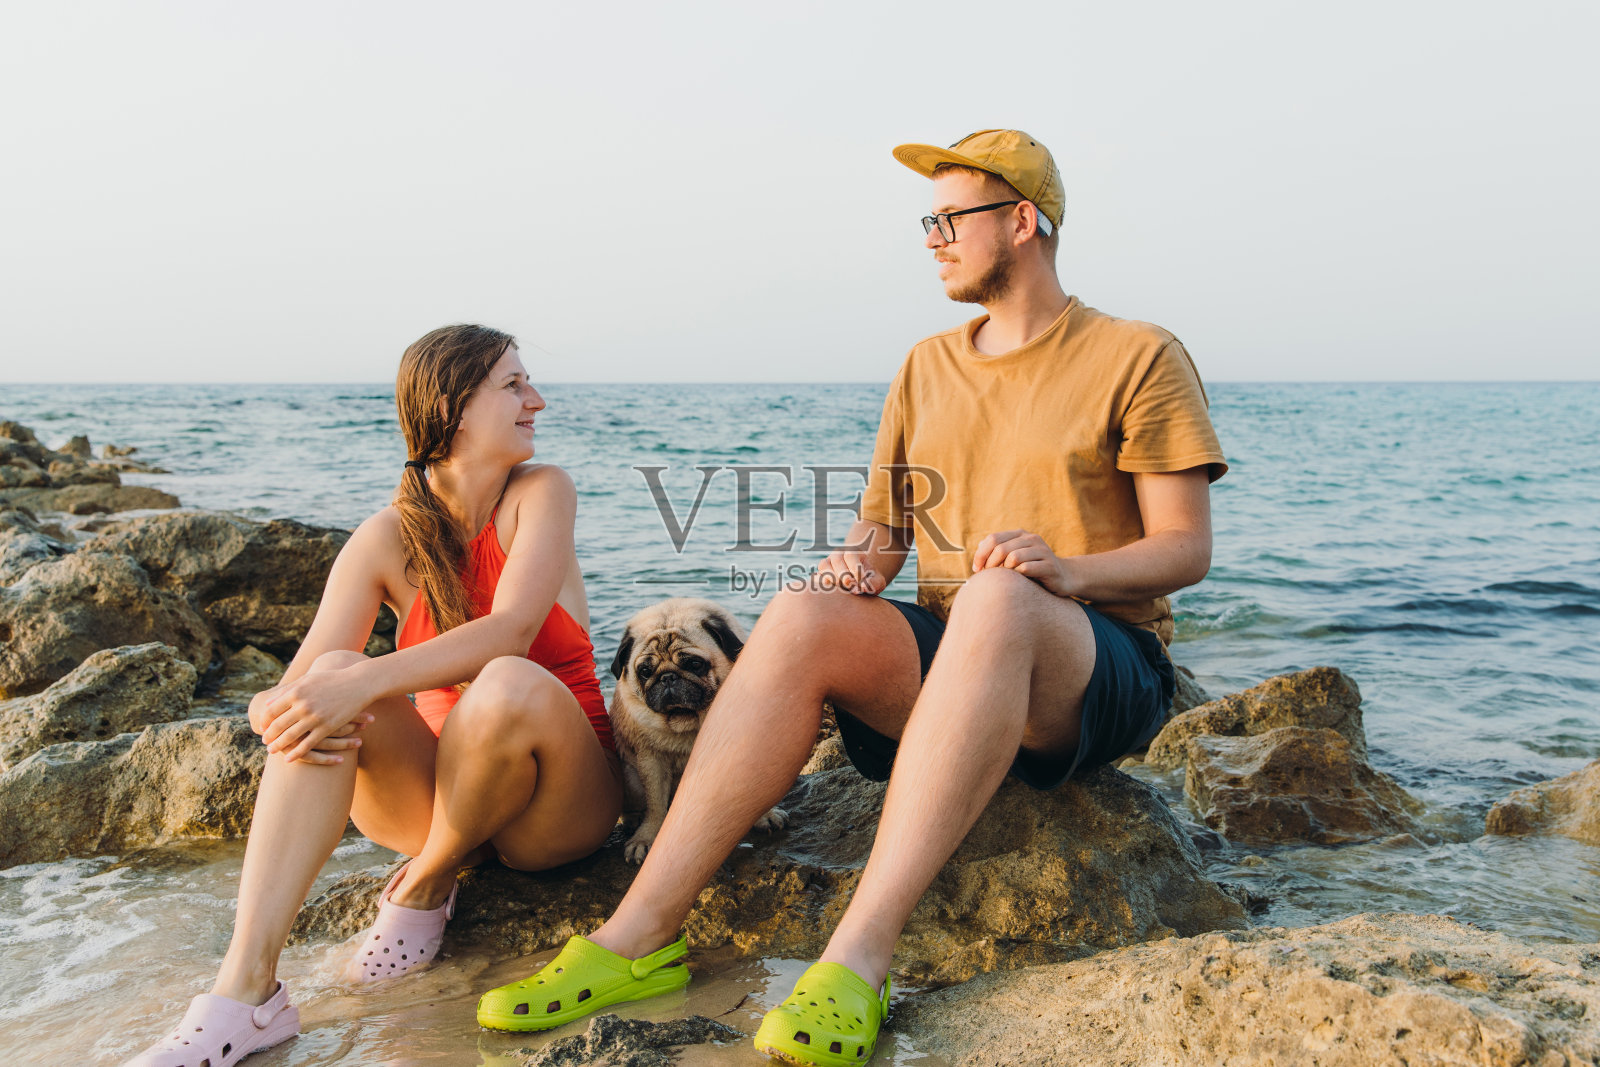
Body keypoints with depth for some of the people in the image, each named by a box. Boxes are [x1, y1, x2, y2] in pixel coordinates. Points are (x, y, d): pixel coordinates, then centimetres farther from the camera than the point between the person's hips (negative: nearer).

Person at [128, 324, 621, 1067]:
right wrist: (274, 707, -34)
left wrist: (366, 682, -34)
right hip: (437, 791, 3)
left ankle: (426, 888, -8)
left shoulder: (540, 493, -7)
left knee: (511, 686, -35)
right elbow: (304, 677, -10)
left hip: (557, 803, -2)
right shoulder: (388, 541, -1)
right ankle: (246, 988, -29)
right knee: (331, 682, -25)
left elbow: (511, 630, -22)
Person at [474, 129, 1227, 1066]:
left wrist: (1068, 570, -24)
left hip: (1106, 669, -4)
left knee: (997, 598, -39)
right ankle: (640, 933, -32)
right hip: (950, 661, 4)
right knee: (805, 616, -27)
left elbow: (1188, 549, -4)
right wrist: (857, 562, -7)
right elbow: (884, 523, 17)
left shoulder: (1140, 357, 2)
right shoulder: (927, 367, 17)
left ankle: (860, 959, -46)